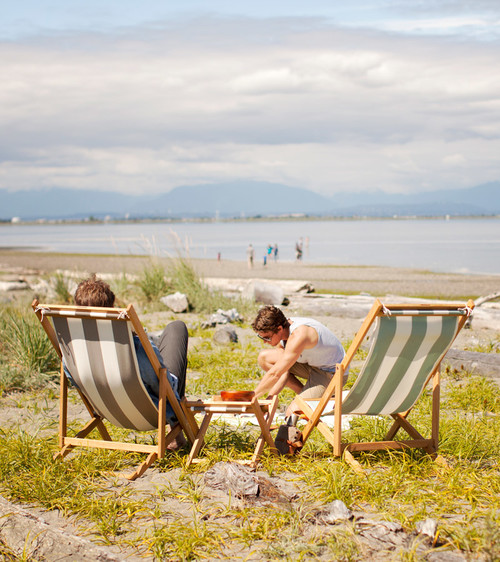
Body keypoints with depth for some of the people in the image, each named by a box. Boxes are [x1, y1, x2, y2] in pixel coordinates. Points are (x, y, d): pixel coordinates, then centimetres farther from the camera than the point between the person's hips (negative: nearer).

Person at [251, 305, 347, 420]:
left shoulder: (298, 335, -33)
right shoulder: (282, 329, -7)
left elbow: (275, 374, -30)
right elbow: (284, 371, -2)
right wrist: (269, 398, -11)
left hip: (332, 373, -9)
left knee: (292, 414, -24)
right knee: (264, 357, 0)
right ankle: (306, 394, 6)